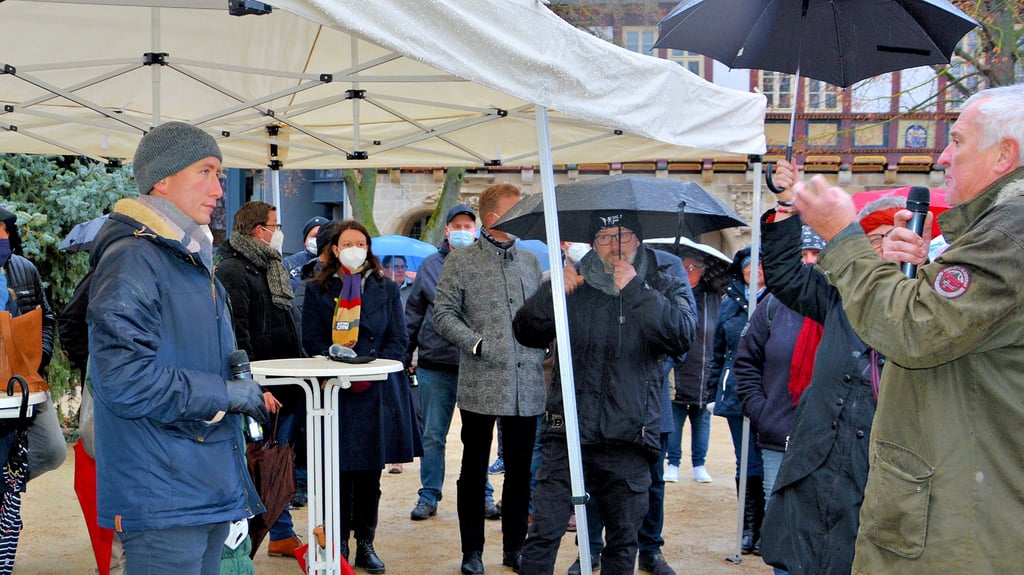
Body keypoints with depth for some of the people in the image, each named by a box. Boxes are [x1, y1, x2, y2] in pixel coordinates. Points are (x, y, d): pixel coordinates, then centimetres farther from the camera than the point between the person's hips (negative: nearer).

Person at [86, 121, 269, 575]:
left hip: (210, 489, 10)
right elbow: (125, 380, -23)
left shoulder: (192, 259, 18)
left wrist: (241, 380, 12)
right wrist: (226, 394, -15)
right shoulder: (132, 259, -15)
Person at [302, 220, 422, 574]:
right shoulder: (317, 290, 8)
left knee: (370, 473, 5)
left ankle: (365, 545, 14)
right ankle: (339, 543, 11)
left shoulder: (386, 289, 11)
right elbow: (311, 339, 2)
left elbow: (399, 339, 6)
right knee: (340, 471, 0)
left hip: (377, 392, 1)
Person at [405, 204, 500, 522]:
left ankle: (483, 496, 19)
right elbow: (413, 313, 9)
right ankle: (428, 496, 18)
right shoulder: (431, 265, 7)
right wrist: (405, 355, 6)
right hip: (435, 364, 1)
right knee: (433, 436, 8)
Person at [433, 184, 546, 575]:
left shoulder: (529, 261, 13)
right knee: (474, 469, 6)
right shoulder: (461, 262, -1)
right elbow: (442, 314, -5)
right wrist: (477, 344, -15)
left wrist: (542, 349, 5)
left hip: (527, 385, 4)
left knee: (520, 470, 10)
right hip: (480, 385, -4)